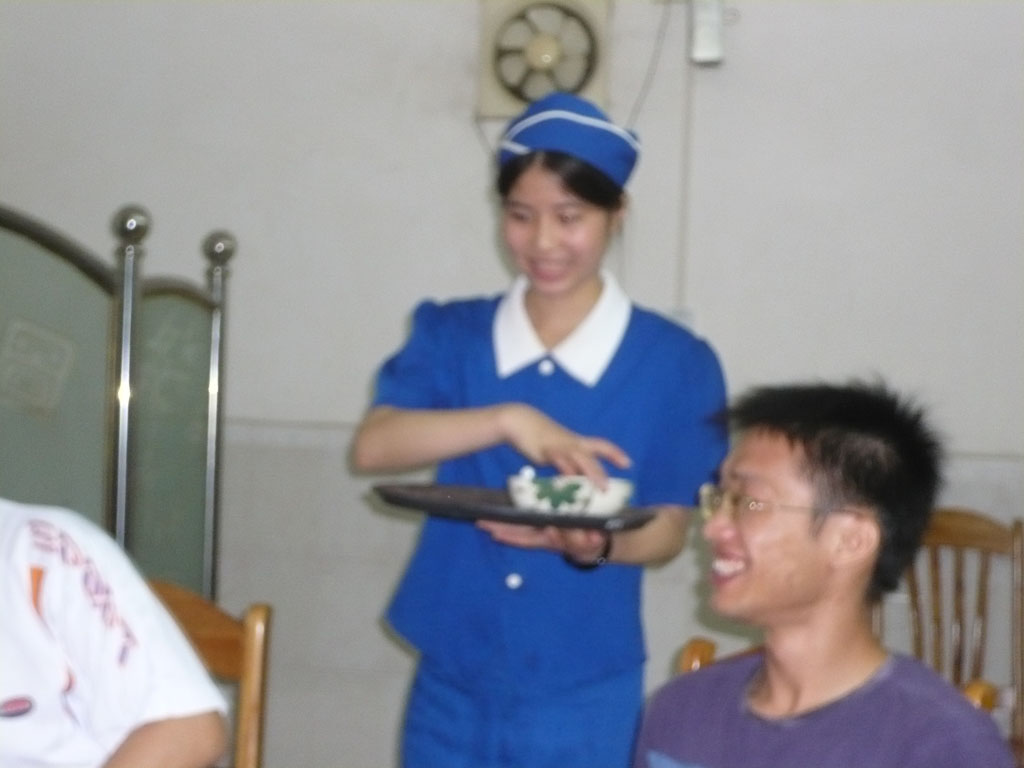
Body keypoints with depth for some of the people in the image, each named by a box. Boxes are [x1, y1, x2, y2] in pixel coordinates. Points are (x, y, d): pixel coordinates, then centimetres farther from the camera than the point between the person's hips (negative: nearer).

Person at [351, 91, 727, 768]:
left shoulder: (674, 362, -4)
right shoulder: (451, 334, 3)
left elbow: (668, 528, -1)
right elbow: (371, 446, -13)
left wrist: (592, 543, -24)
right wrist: (508, 419, -27)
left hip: (582, 699, -2)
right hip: (452, 688, 2)